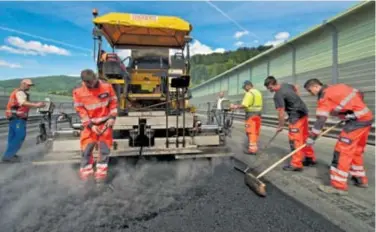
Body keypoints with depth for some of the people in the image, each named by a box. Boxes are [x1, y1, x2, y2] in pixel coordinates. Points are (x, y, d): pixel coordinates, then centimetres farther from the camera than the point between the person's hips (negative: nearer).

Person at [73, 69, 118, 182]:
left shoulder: (107, 86, -8)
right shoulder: (78, 92, -9)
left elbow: (113, 102, 1)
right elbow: (80, 110, -6)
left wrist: (112, 117, -9)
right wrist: (90, 125, -12)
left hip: (105, 123, 0)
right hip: (90, 125, 0)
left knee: (105, 149, 5)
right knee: (86, 149, 5)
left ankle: (101, 172, 20)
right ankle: (86, 171, 25)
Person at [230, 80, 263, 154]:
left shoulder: (249, 93, -14)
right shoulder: (258, 92, 15)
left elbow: (244, 105, -21)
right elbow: (259, 105, 16)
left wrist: (236, 106, -11)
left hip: (251, 114, -9)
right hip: (258, 114, 9)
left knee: (251, 132, -5)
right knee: (256, 132, 13)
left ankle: (252, 149, -3)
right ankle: (254, 146, 22)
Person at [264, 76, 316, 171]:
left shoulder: (278, 95, -20)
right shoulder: (285, 85, 6)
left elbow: (281, 112, -19)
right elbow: (295, 88, 27)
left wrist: (280, 126, -8)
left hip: (296, 115, -10)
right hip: (303, 112, 10)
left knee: (294, 139, -5)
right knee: (304, 137, 18)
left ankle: (296, 164, 0)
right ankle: (310, 158, 30)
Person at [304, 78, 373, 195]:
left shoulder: (324, 97, -10)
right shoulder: (339, 86, 14)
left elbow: (321, 120, -16)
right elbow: (359, 94, 20)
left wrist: (312, 138, -12)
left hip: (357, 121, -9)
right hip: (367, 117, 9)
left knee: (342, 151, -7)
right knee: (356, 150, 20)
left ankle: (339, 186, -5)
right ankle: (361, 179, 31)